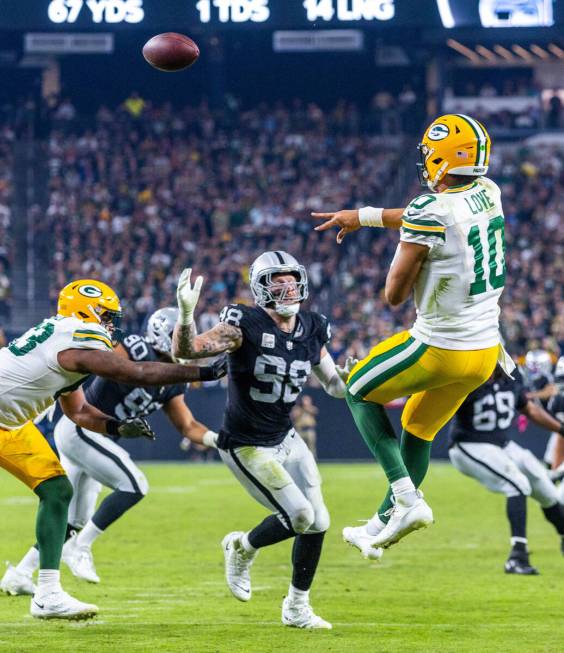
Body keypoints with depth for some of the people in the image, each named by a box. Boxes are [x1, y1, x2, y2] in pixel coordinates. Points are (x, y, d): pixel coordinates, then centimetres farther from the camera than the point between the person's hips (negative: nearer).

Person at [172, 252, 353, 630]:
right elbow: (185, 351, -28)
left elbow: (335, 386, 10)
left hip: (286, 440, 7)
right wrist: (186, 312, -46)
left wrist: (351, 376, -13)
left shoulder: (312, 330, -1)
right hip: (247, 447, -6)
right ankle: (243, 547, 18)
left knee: (318, 522, 2)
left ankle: (298, 608, 22)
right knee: (300, 517, -14)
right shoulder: (246, 326, -20)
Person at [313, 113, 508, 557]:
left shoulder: (430, 212, -22)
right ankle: (383, 526, 38)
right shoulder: (488, 195, 1)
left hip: (441, 349, -7)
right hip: (487, 351, 7)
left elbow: (395, 293, -16)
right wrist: (364, 217, 29)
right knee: (418, 432, 25)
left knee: (360, 392, 17)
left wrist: (404, 253, 4)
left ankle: (407, 499, 6)